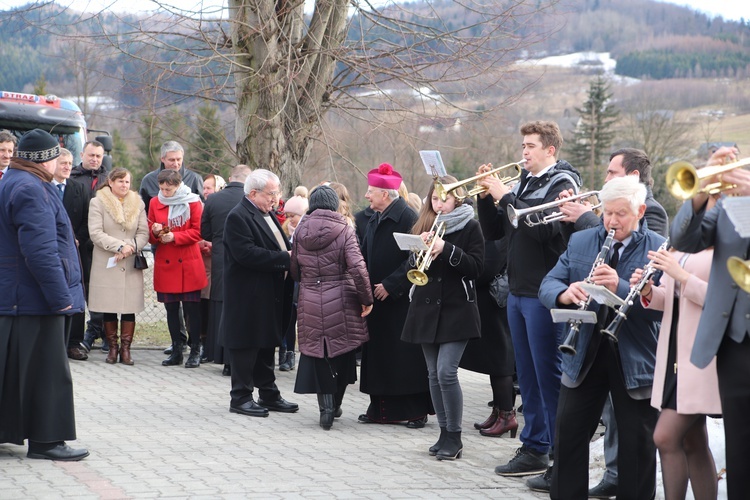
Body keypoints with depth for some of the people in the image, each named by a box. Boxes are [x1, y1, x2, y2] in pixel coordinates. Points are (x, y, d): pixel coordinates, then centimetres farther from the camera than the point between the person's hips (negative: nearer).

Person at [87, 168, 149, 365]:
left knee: (130, 308, -2)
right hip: (106, 265, -2)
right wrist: (119, 246, -15)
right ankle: (112, 348, 9)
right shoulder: (98, 203, 2)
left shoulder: (138, 204, 12)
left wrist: (131, 247, -12)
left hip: (131, 265, 2)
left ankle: (125, 349, 4)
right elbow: (95, 233, -8)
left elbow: (143, 233, 6)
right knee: (108, 309, 0)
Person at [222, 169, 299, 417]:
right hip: (248, 296, -9)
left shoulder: (268, 214, 15)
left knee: (267, 344, 15)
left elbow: (281, 247, 22)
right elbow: (246, 254, -24)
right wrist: (284, 258, -22)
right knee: (246, 346, -3)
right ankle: (240, 397, 5)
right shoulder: (238, 217, -14)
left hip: (270, 294, 9)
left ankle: (269, 394, 23)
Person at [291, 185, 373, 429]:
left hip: (309, 304, 2)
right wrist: (367, 299, -6)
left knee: (317, 355, 9)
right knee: (342, 352, 15)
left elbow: (294, 271, 10)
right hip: (340, 303, -2)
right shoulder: (344, 230, -7)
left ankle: (326, 406, -1)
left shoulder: (300, 231, 3)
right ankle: (335, 404, 20)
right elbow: (357, 268, -16)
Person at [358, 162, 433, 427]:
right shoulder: (375, 221, 13)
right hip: (378, 299, 8)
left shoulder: (407, 218, -14)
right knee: (379, 355, 10)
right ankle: (382, 409, 16)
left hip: (401, 301, -8)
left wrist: (390, 285, -19)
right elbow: (365, 255, 16)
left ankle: (416, 410, 4)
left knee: (406, 356, -4)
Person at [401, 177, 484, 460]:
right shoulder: (424, 225, 12)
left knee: (446, 371, -14)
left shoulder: (469, 227, -1)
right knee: (434, 374, 7)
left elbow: (476, 267, -10)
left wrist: (446, 249, -20)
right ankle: (444, 433, 15)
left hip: (456, 309, -5)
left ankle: (454, 436, -5)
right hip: (426, 308, 5)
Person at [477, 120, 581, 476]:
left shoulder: (562, 183, -8)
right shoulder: (523, 183, 15)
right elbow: (493, 232, 16)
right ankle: (534, 447, 19)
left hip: (544, 294, -8)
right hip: (518, 292, 8)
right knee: (528, 376, 12)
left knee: (549, 375, -5)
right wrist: (487, 197, 0)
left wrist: (506, 197, -19)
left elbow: (546, 227, -23)